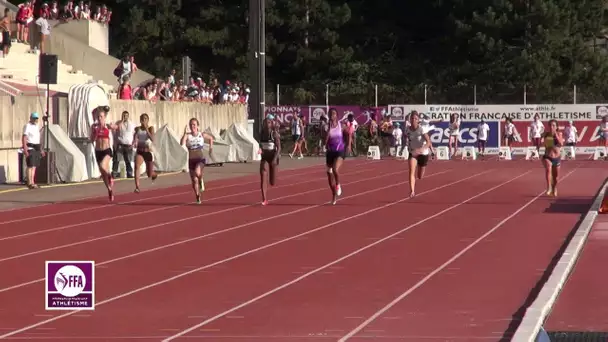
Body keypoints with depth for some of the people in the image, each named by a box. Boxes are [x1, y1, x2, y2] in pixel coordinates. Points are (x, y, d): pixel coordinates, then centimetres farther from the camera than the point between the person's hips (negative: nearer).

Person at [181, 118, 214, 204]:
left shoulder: (202, 135, 0)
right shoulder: (187, 136, -4)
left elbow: (211, 138, 21)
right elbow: (182, 143, -24)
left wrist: (211, 147, 12)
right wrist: (185, 133, -26)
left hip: (200, 159, -2)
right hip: (191, 160, 2)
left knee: (197, 173, -33)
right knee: (194, 181, 6)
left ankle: (201, 181, 2)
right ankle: (198, 198, 24)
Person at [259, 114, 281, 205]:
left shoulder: (275, 134, -10)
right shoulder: (262, 133, 2)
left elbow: (279, 147, -15)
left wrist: (275, 158, -25)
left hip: (273, 157, -3)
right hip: (264, 157, 3)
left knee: (272, 182, 7)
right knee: (263, 178, -15)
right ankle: (264, 199, -15)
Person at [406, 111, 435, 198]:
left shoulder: (422, 129, -24)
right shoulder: (408, 130, -10)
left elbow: (428, 142, -33)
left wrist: (421, 149, -49)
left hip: (423, 154, -2)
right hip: (413, 153, 2)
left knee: (420, 176, 14)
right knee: (412, 172, -23)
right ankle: (412, 191, -26)